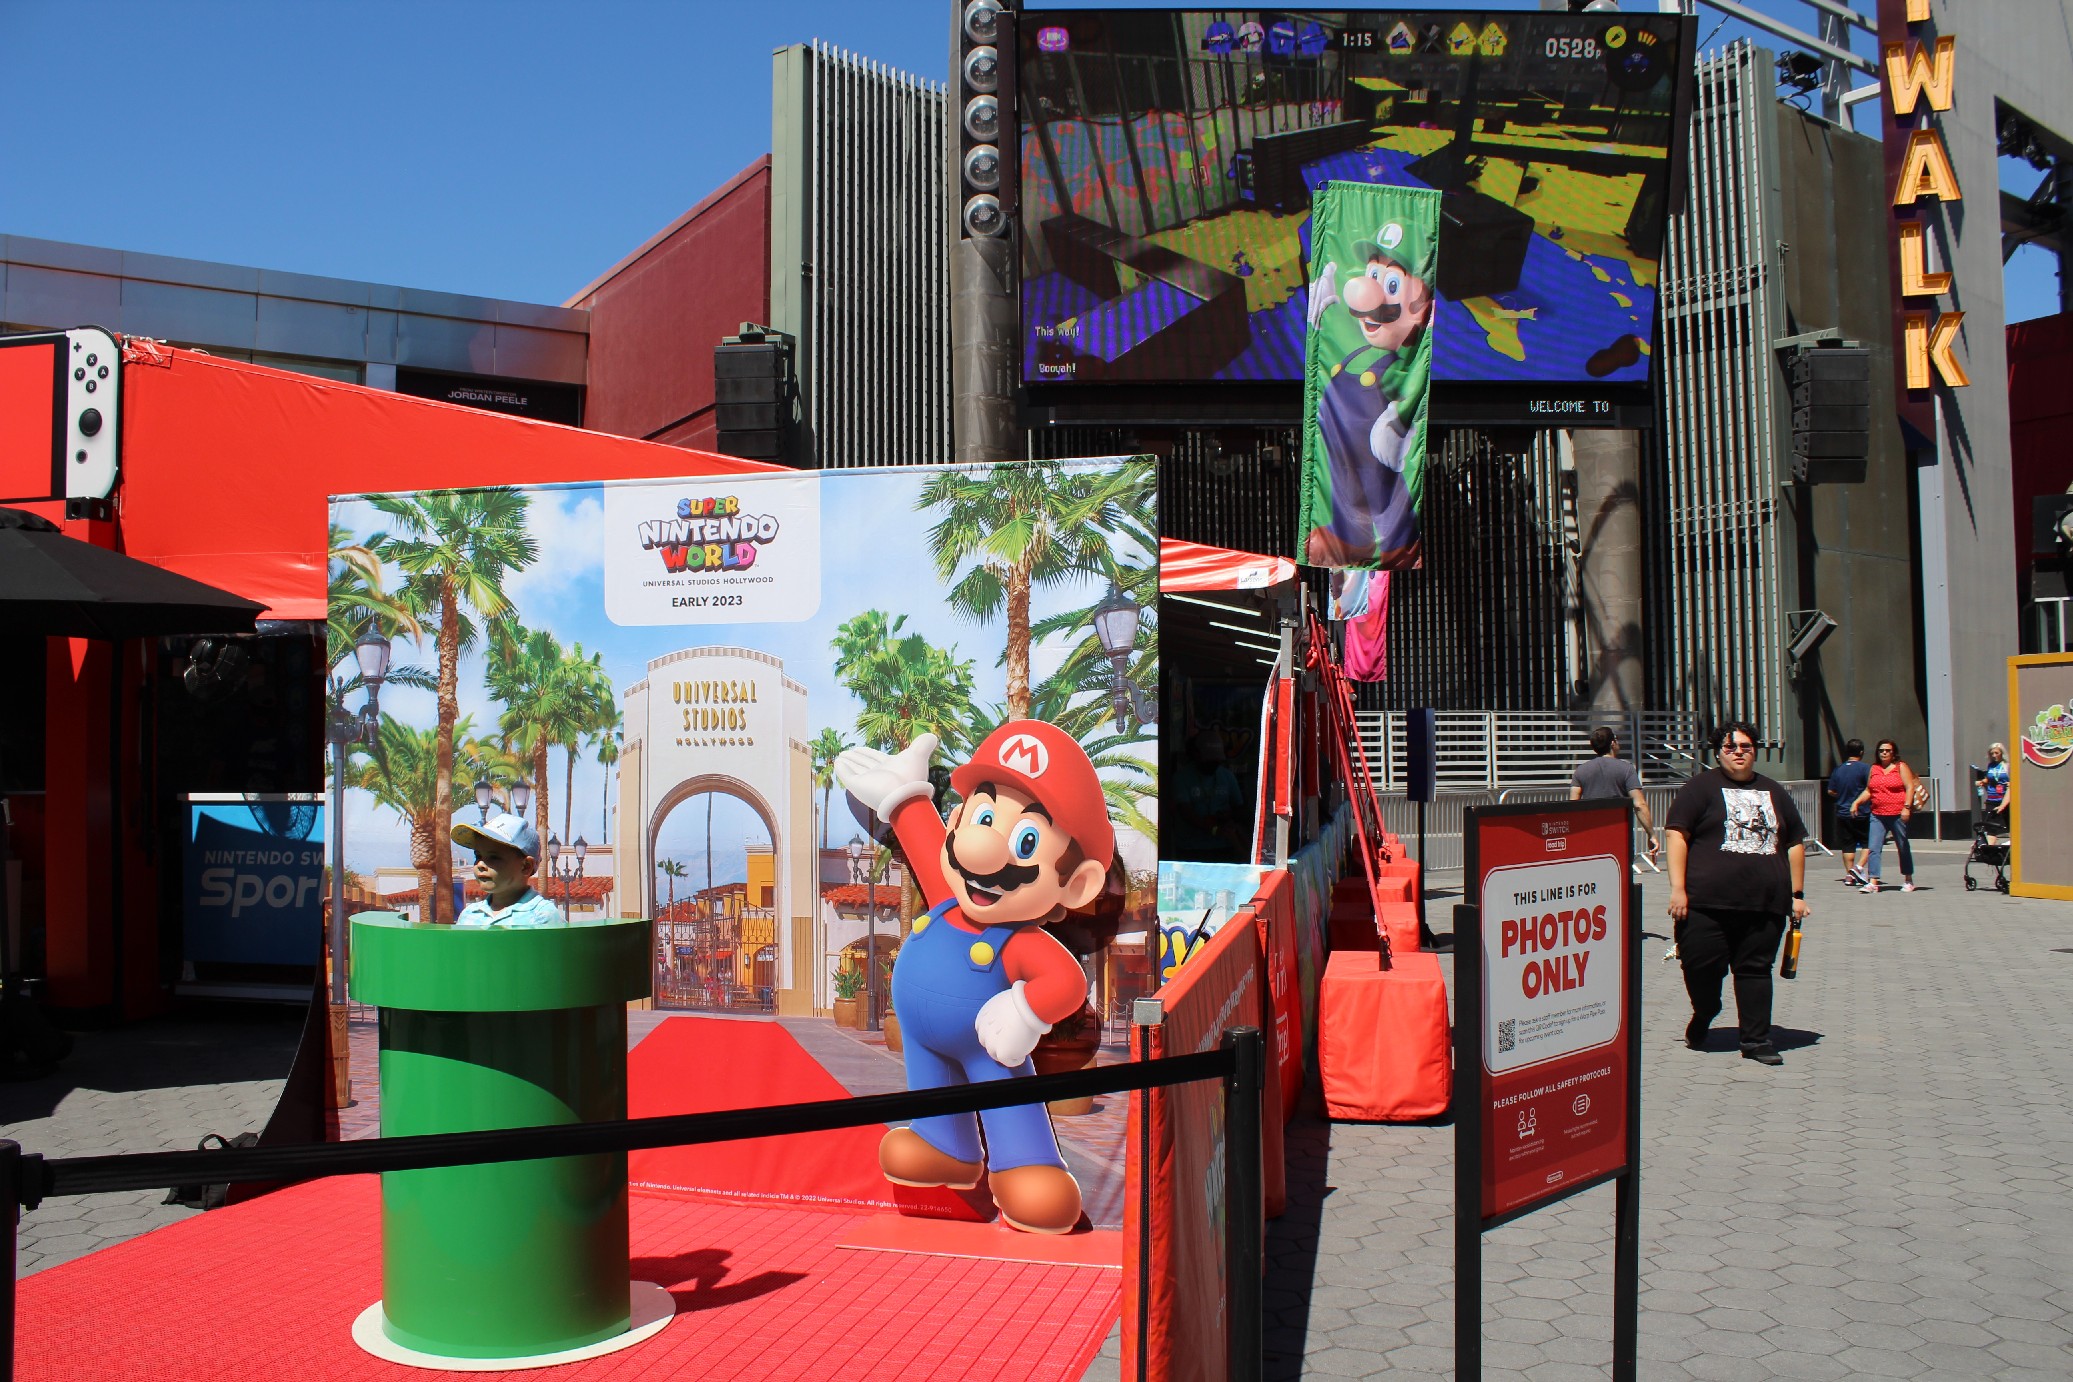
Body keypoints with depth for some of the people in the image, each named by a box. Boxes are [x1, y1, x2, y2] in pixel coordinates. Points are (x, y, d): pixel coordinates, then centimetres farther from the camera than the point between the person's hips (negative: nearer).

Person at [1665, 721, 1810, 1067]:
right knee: (1702, 966, -3)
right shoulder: (1701, 787, 4)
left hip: (1765, 904, 3)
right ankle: (1703, 1017, 25)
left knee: (1755, 969, 3)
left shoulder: (1774, 793, 19)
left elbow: (1795, 843, 23)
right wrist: (1678, 888, -12)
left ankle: (1756, 1039, 11)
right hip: (1707, 903, -3)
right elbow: (1677, 834, -4)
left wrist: (1797, 893, 16)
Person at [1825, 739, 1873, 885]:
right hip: (1862, 813, -4)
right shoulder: (1865, 768, -8)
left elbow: (1831, 791, 11)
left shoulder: (1838, 769, 7)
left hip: (1842, 813, 5)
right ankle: (1859, 867, -11)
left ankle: (1850, 875, 10)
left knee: (1848, 844, 9)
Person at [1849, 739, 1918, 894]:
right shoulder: (1874, 768, 14)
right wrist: (1856, 802, 5)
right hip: (1877, 815, 4)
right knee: (1874, 848, -8)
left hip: (1898, 815, -4)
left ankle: (1908, 881, 22)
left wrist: (1906, 807, -17)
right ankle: (1873, 882, -12)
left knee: (1903, 848, 9)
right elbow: (1868, 791, 20)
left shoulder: (1901, 767, 1)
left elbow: (1910, 788, -6)